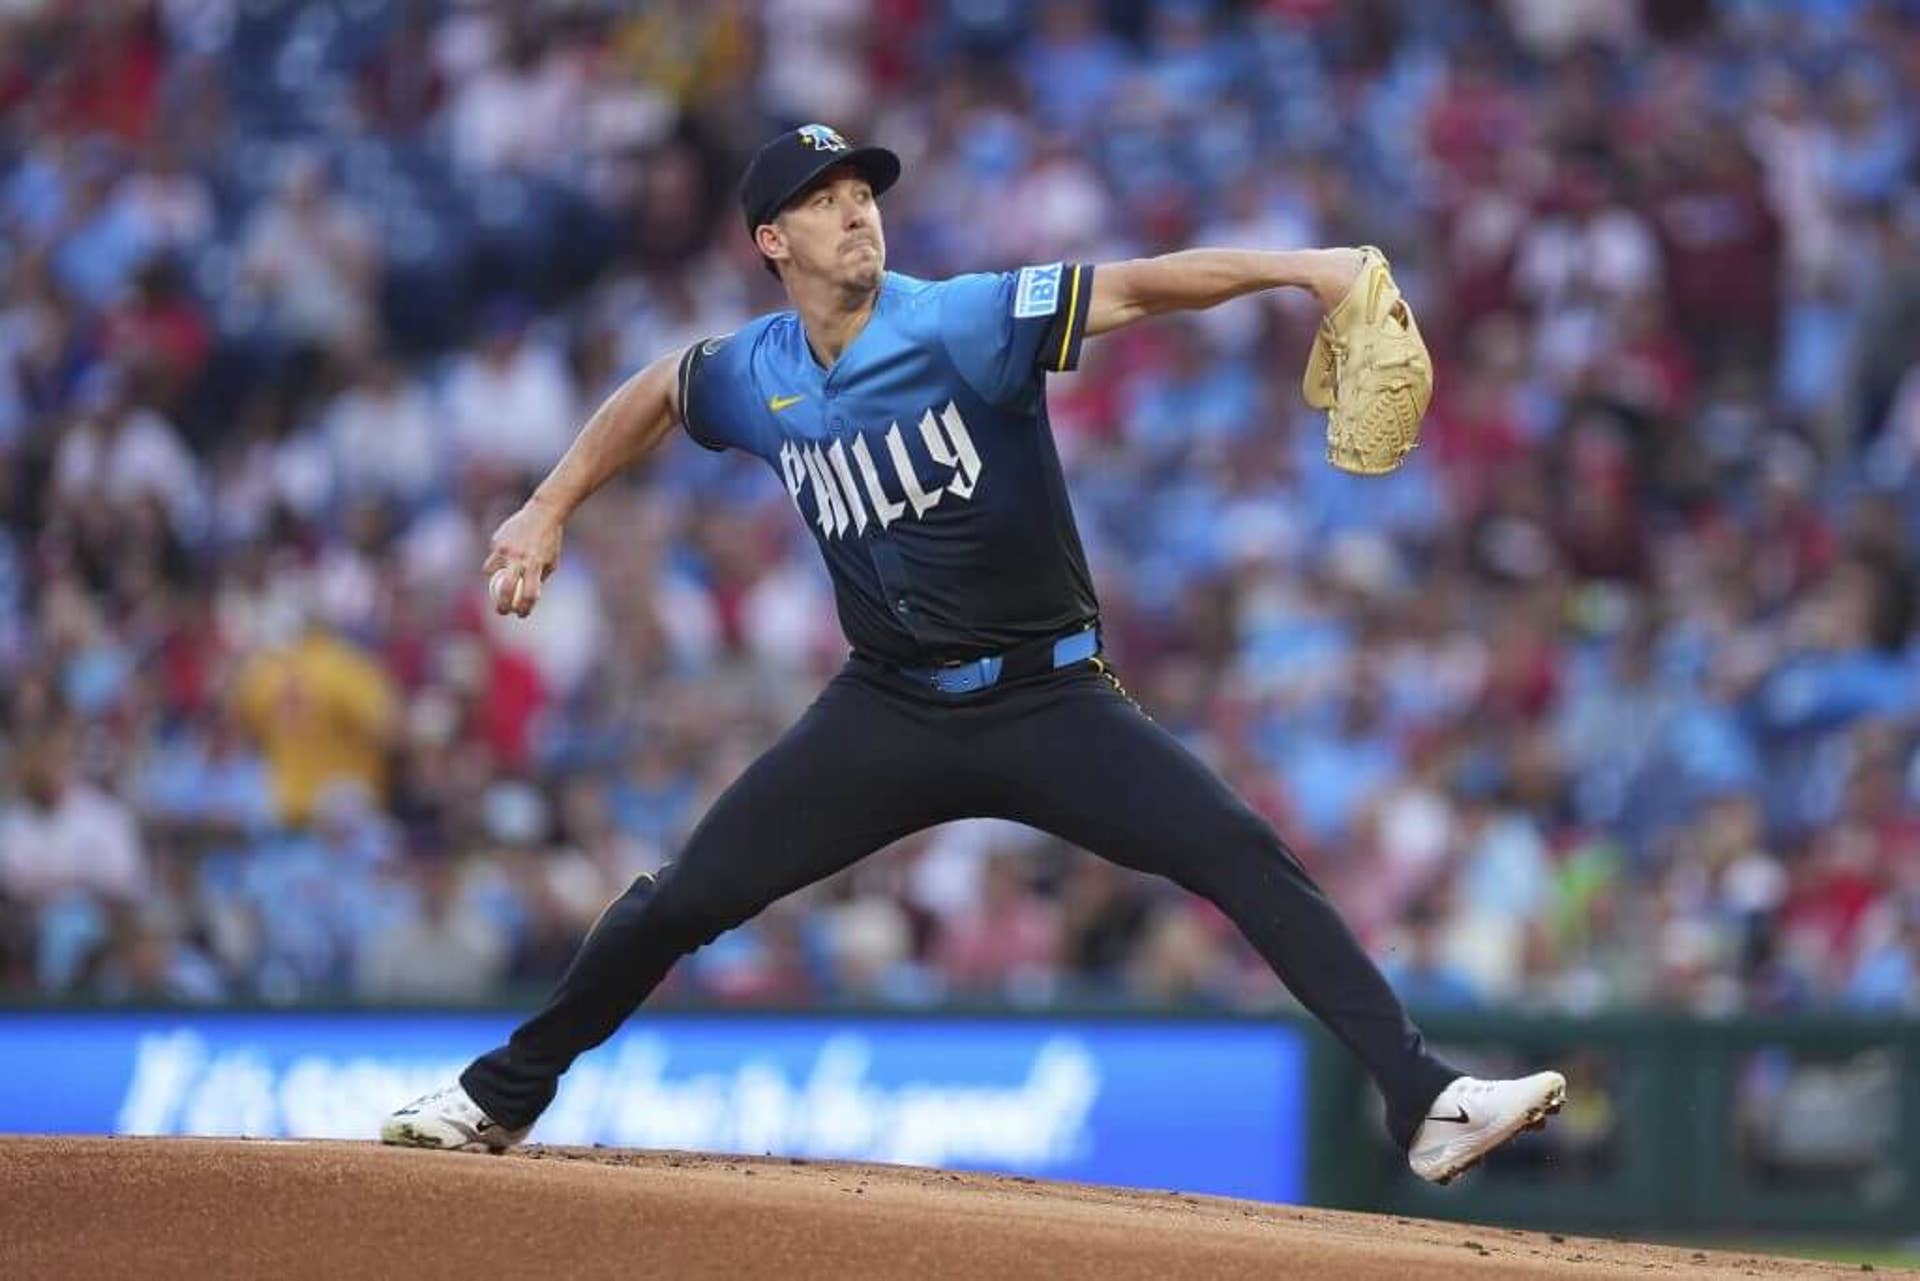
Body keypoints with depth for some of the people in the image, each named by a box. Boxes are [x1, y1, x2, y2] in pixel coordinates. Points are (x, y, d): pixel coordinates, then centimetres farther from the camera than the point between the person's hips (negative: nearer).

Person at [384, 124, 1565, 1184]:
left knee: (1246, 858, -22)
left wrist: (1300, 268, -43)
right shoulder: (758, 375, -1)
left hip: (1051, 704, -4)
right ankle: (502, 1100, 25)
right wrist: (550, 512, 20)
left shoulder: (961, 324, -16)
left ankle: (1423, 1103, -24)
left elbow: (1135, 289, -30)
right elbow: (659, 392, 24)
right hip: (888, 713, 4)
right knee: (681, 901, 4)